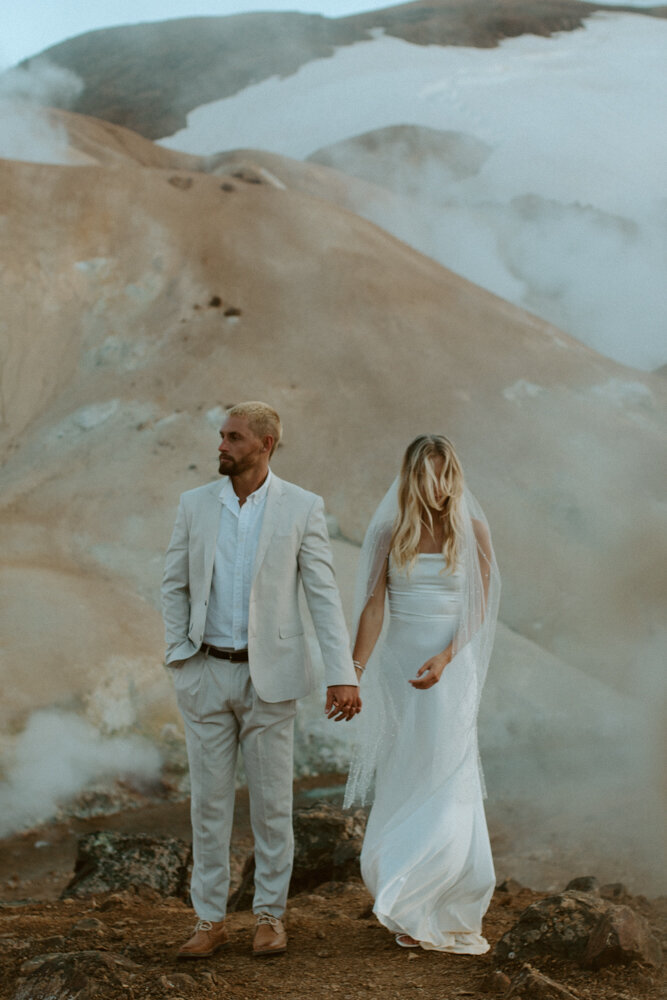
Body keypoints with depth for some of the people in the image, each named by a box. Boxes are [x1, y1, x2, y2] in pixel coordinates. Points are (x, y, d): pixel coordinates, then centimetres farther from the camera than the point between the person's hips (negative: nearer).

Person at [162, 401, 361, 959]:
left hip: (269, 676, -2)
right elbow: (175, 585, 9)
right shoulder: (196, 505, 2)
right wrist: (179, 659, -1)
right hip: (207, 674, 2)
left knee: (272, 801, 5)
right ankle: (211, 920, 15)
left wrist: (343, 675, -15)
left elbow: (324, 594, -8)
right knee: (209, 800, 6)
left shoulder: (303, 508, -6)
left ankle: (270, 916, 18)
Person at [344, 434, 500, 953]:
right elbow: (374, 604, -3)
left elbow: (479, 607, -4)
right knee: (401, 782, 4)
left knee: (447, 780, -6)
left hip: (452, 664, -1)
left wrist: (444, 658, -18)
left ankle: (418, 911, 3)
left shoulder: (472, 530, -1)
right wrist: (354, 669, -15)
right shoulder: (390, 532, 2)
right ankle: (413, 914, 13)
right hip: (398, 659, 2)